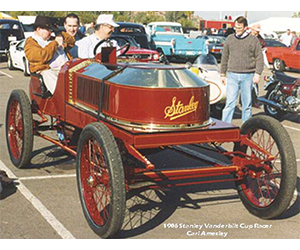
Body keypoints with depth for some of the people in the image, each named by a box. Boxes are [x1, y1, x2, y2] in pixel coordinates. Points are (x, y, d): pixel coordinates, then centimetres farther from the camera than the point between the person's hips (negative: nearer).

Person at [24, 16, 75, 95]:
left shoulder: (51, 39, 29)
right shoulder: (30, 43, 4)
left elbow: (71, 42, 33)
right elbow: (42, 56, -15)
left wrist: (61, 34, 16)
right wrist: (55, 43, -5)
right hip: (47, 71, -6)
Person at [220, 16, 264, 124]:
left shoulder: (253, 40, 2)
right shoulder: (230, 39, 9)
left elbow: (259, 58, 1)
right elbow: (225, 57, 14)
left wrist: (257, 74, -8)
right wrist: (222, 74, 12)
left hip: (247, 76, -1)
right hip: (232, 75, 1)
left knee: (247, 103, 7)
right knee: (230, 102, -5)